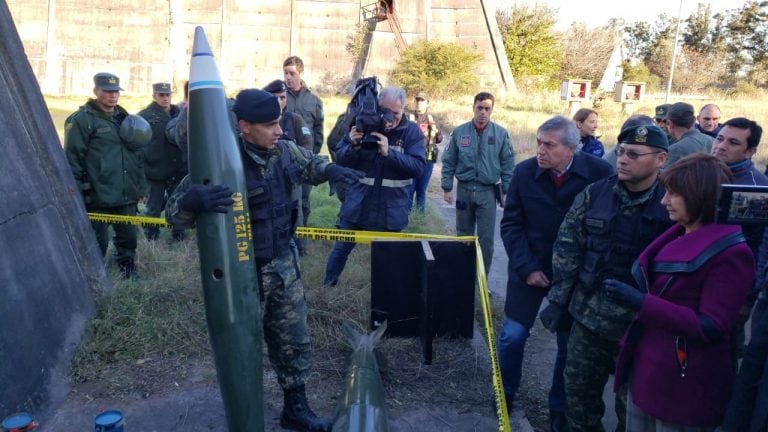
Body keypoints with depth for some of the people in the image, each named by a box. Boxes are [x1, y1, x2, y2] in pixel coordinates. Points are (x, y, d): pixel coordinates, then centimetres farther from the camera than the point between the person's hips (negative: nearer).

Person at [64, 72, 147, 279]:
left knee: (128, 238, 13)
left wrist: (141, 186, 18)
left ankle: (129, 275, 29)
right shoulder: (82, 120, -6)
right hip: (98, 197, -6)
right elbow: (72, 159, -9)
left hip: (126, 195, 6)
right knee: (97, 242, 2)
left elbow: (138, 155, 21)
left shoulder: (125, 118, 15)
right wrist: (76, 194, -13)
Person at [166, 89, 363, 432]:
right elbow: (174, 210, -20)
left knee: (293, 339, 16)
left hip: (283, 264, 6)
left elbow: (309, 165, 19)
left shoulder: (286, 150, -4)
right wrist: (194, 199, -44)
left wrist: (330, 170, -4)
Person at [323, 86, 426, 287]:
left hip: (390, 210, -1)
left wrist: (389, 153, -29)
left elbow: (418, 166, -18)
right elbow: (340, 159, -3)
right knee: (341, 248, 13)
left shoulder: (412, 132, -6)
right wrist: (353, 146, -24)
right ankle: (327, 286, 33)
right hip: (357, 204, 1)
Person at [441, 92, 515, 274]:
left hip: (488, 192, -1)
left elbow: (508, 165, 2)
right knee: (463, 235, 12)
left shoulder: (501, 133, -3)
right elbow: (448, 162, 3)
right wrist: (447, 188, 0)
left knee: (486, 239, 0)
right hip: (464, 190, 1)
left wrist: (507, 191, 0)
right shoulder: (459, 132, -2)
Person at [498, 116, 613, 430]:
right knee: (513, 335, 4)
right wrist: (526, 267, -10)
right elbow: (511, 223, -4)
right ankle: (505, 392, 29)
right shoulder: (524, 172, -9)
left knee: (570, 344, 9)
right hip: (531, 267, 1)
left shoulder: (600, 173, -15)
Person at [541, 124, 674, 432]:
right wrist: (558, 300, -1)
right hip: (589, 315, 3)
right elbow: (567, 248, 0)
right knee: (578, 391, 17)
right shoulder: (593, 194, -3)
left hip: (642, 324, -3)